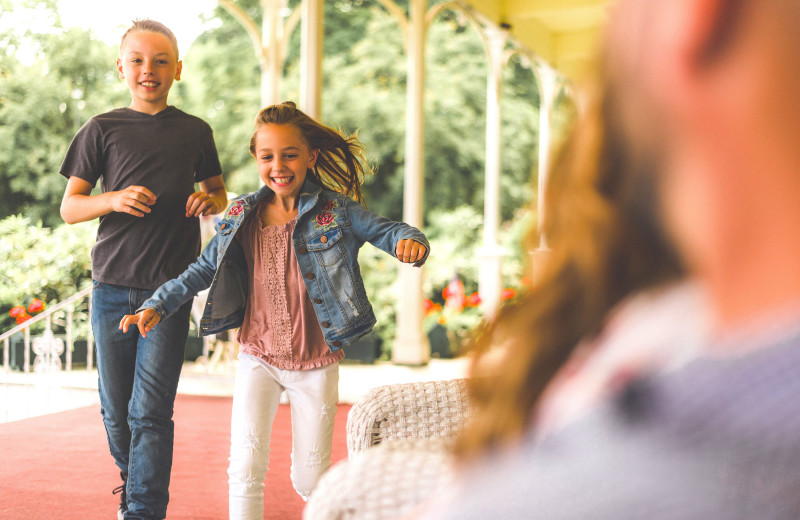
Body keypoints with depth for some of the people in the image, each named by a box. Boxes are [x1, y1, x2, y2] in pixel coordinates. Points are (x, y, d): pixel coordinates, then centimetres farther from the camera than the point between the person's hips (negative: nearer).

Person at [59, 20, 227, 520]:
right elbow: (70, 207, 5)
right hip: (112, 287, 1)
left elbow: (216, 190, 22)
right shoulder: (102, 130, 5)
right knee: (116, 409, 10)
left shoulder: (195, 132, 8)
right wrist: (114, 200, -16)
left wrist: (211, 201, -3)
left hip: (170, 289, -1)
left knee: (150, 412, -8)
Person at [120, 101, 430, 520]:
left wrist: (409, 241, -32)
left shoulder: (335, 211, -7)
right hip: (258, 358, 1)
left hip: (316, 364, -1)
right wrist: (157, 306, -4)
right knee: (245, 466, -14)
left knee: (310, 480, 9)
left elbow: (386, 230, -8)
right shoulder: (242, 217, 0)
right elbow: (202, 270, 6)